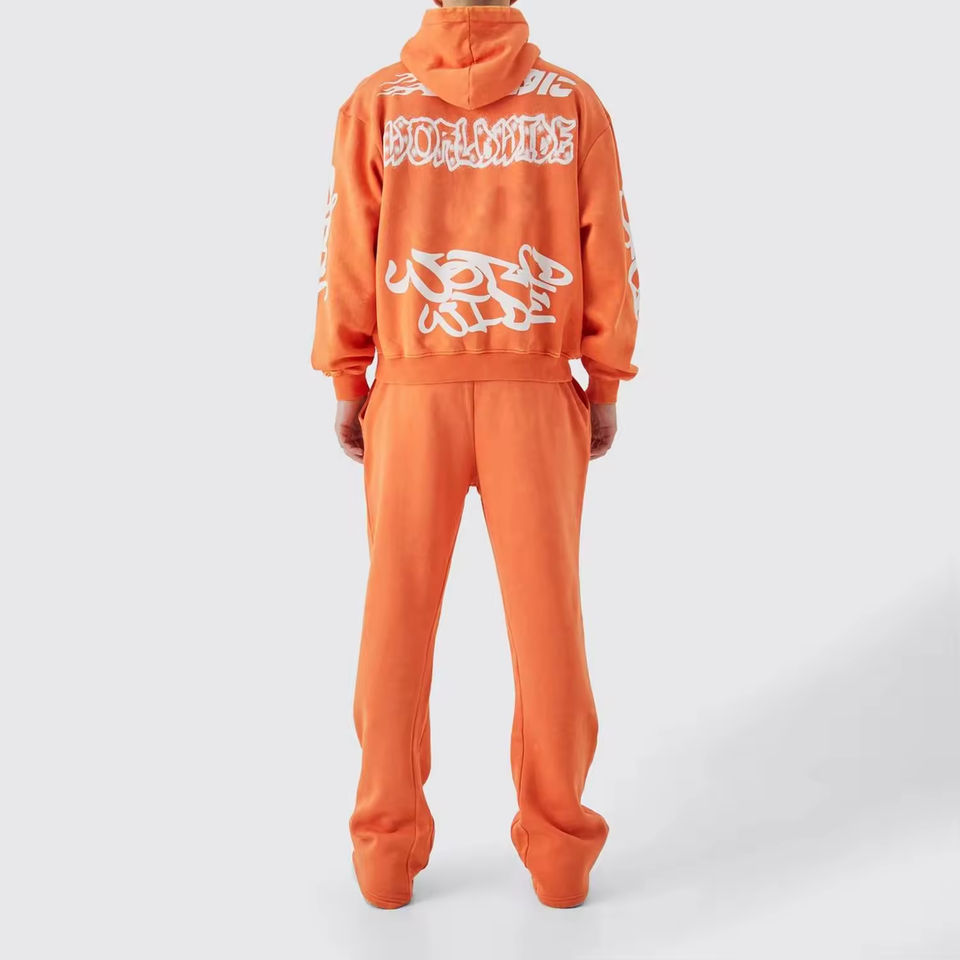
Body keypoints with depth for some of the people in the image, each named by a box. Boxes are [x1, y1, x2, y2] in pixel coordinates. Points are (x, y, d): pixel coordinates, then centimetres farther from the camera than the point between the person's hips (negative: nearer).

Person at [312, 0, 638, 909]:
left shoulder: (373, 104, -1)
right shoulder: (575, 103, 0)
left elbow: (348, 258, -3)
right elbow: (608, 259, -2)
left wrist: (346, 384, 5)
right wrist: (606, 389, 7)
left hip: (411, 396, 0)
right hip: (536, 397, 0)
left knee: (397, 620, 9)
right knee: (546, 619, 8)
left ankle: (388, 847, 19)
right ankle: (559, 848, 18)